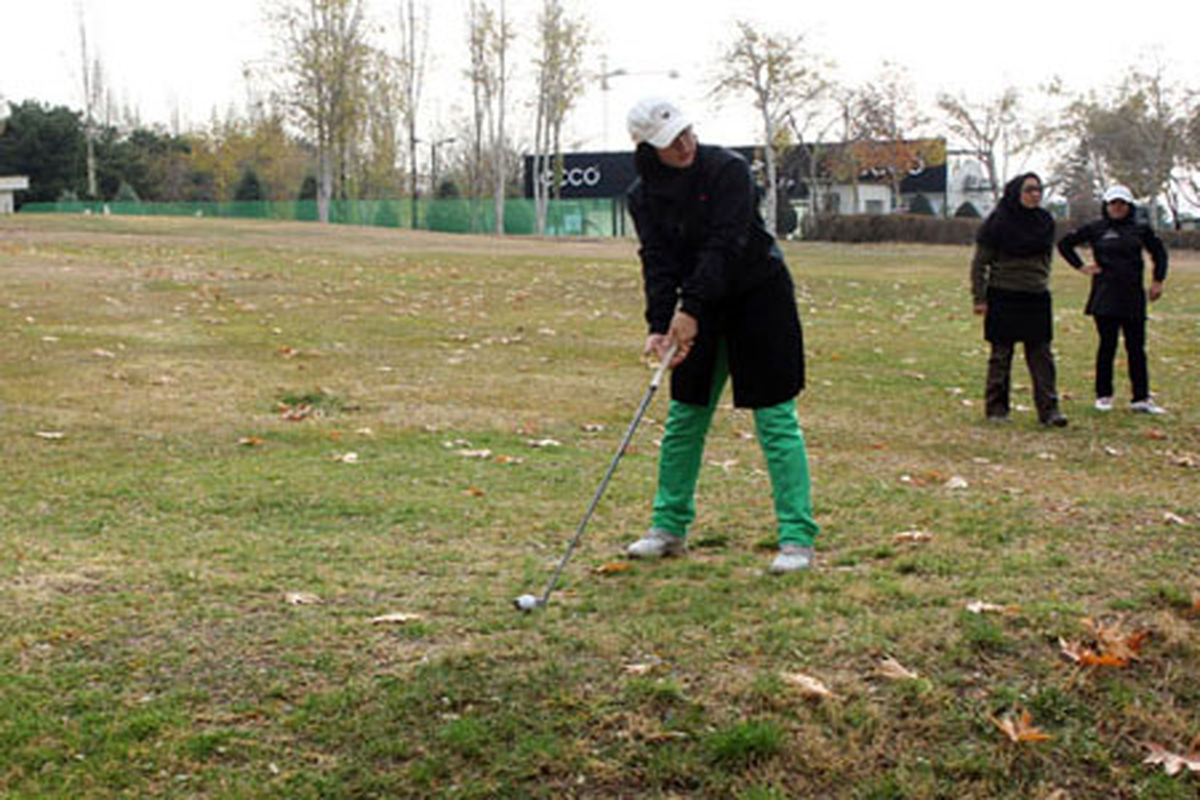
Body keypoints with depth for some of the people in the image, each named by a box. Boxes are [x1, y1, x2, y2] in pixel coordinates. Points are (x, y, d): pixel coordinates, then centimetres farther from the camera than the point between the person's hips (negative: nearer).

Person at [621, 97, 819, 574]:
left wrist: (690, 310, -31)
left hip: (759, 295, -5)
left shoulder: (728, 169, -16)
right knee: (685, 416, 8)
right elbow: (658, 262, -9)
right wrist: (660, 325, -24)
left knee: (776, 418, -8)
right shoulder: (644, 195, -2)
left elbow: (725, 245, -24)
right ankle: (669, 526, 21)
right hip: (702, 306, 5)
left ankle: (796, 538, -5)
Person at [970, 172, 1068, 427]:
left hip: (1036, 298, 4)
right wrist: (980, 298, -9)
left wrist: (1041, 281, 16)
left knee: (1042, 354, 1)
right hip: (1003, 297, -4)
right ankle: (996, 408, 12)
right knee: (1001, 354, 3)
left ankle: (1048, 408, 2)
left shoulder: (1045, 221, 7)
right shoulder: (998, 222, -8)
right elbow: (980, 262, -6)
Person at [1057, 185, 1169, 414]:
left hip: (1133, 297, 2)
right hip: (1105, 298, -2)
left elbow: (1159, 253, 20)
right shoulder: (1096, 229, 1)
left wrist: (1158, 281, 13)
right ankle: (1103, 395, 13)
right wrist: (1080, 266, 0)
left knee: (1136, 348, 3)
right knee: (1107, 345, 2)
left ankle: (1141, 398, 6)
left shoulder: (1141, 230, 7)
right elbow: (1064, 243, 7)